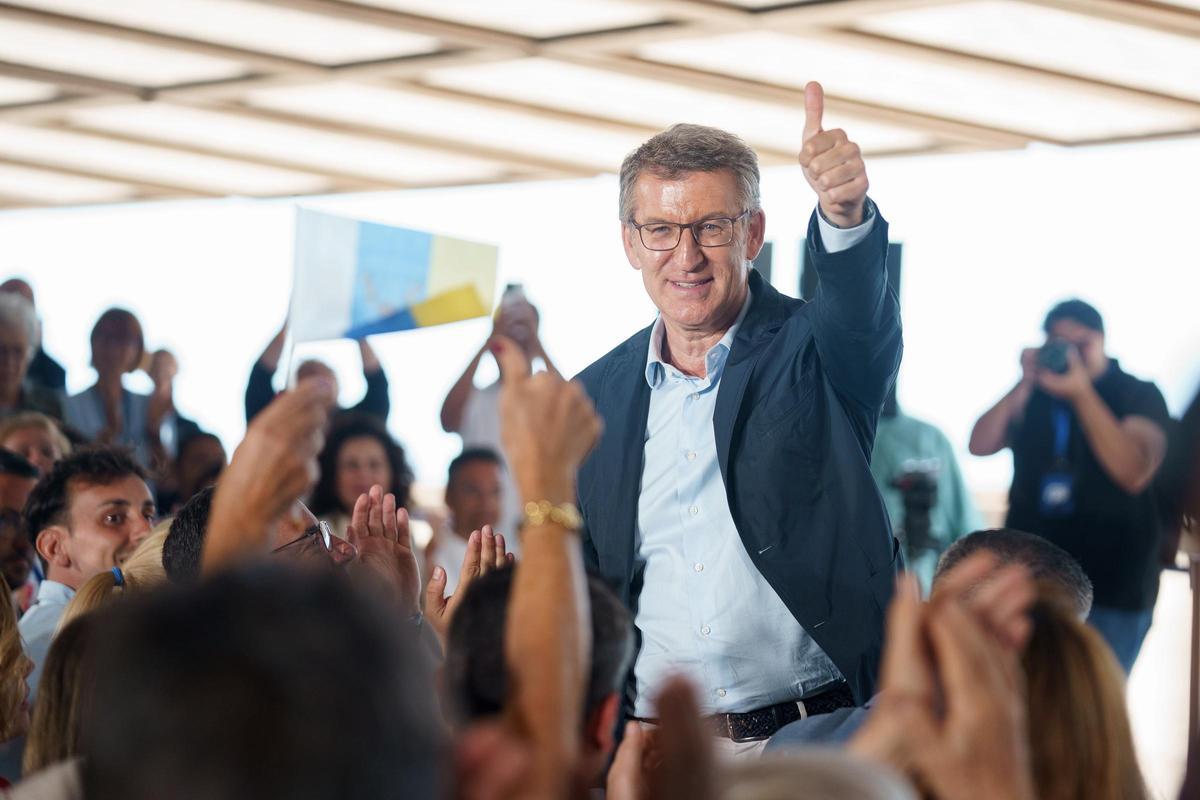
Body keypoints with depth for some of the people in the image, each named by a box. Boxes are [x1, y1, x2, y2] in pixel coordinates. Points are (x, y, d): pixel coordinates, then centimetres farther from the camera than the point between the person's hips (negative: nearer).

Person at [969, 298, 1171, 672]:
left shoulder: (1139, 396, -2)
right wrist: (1025, 385, -14)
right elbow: (980, 445, -3)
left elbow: (1133, 472, -18)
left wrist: (1082, 394, -23)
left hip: (1111, 588, -4)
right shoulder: (1032, 396, 9)